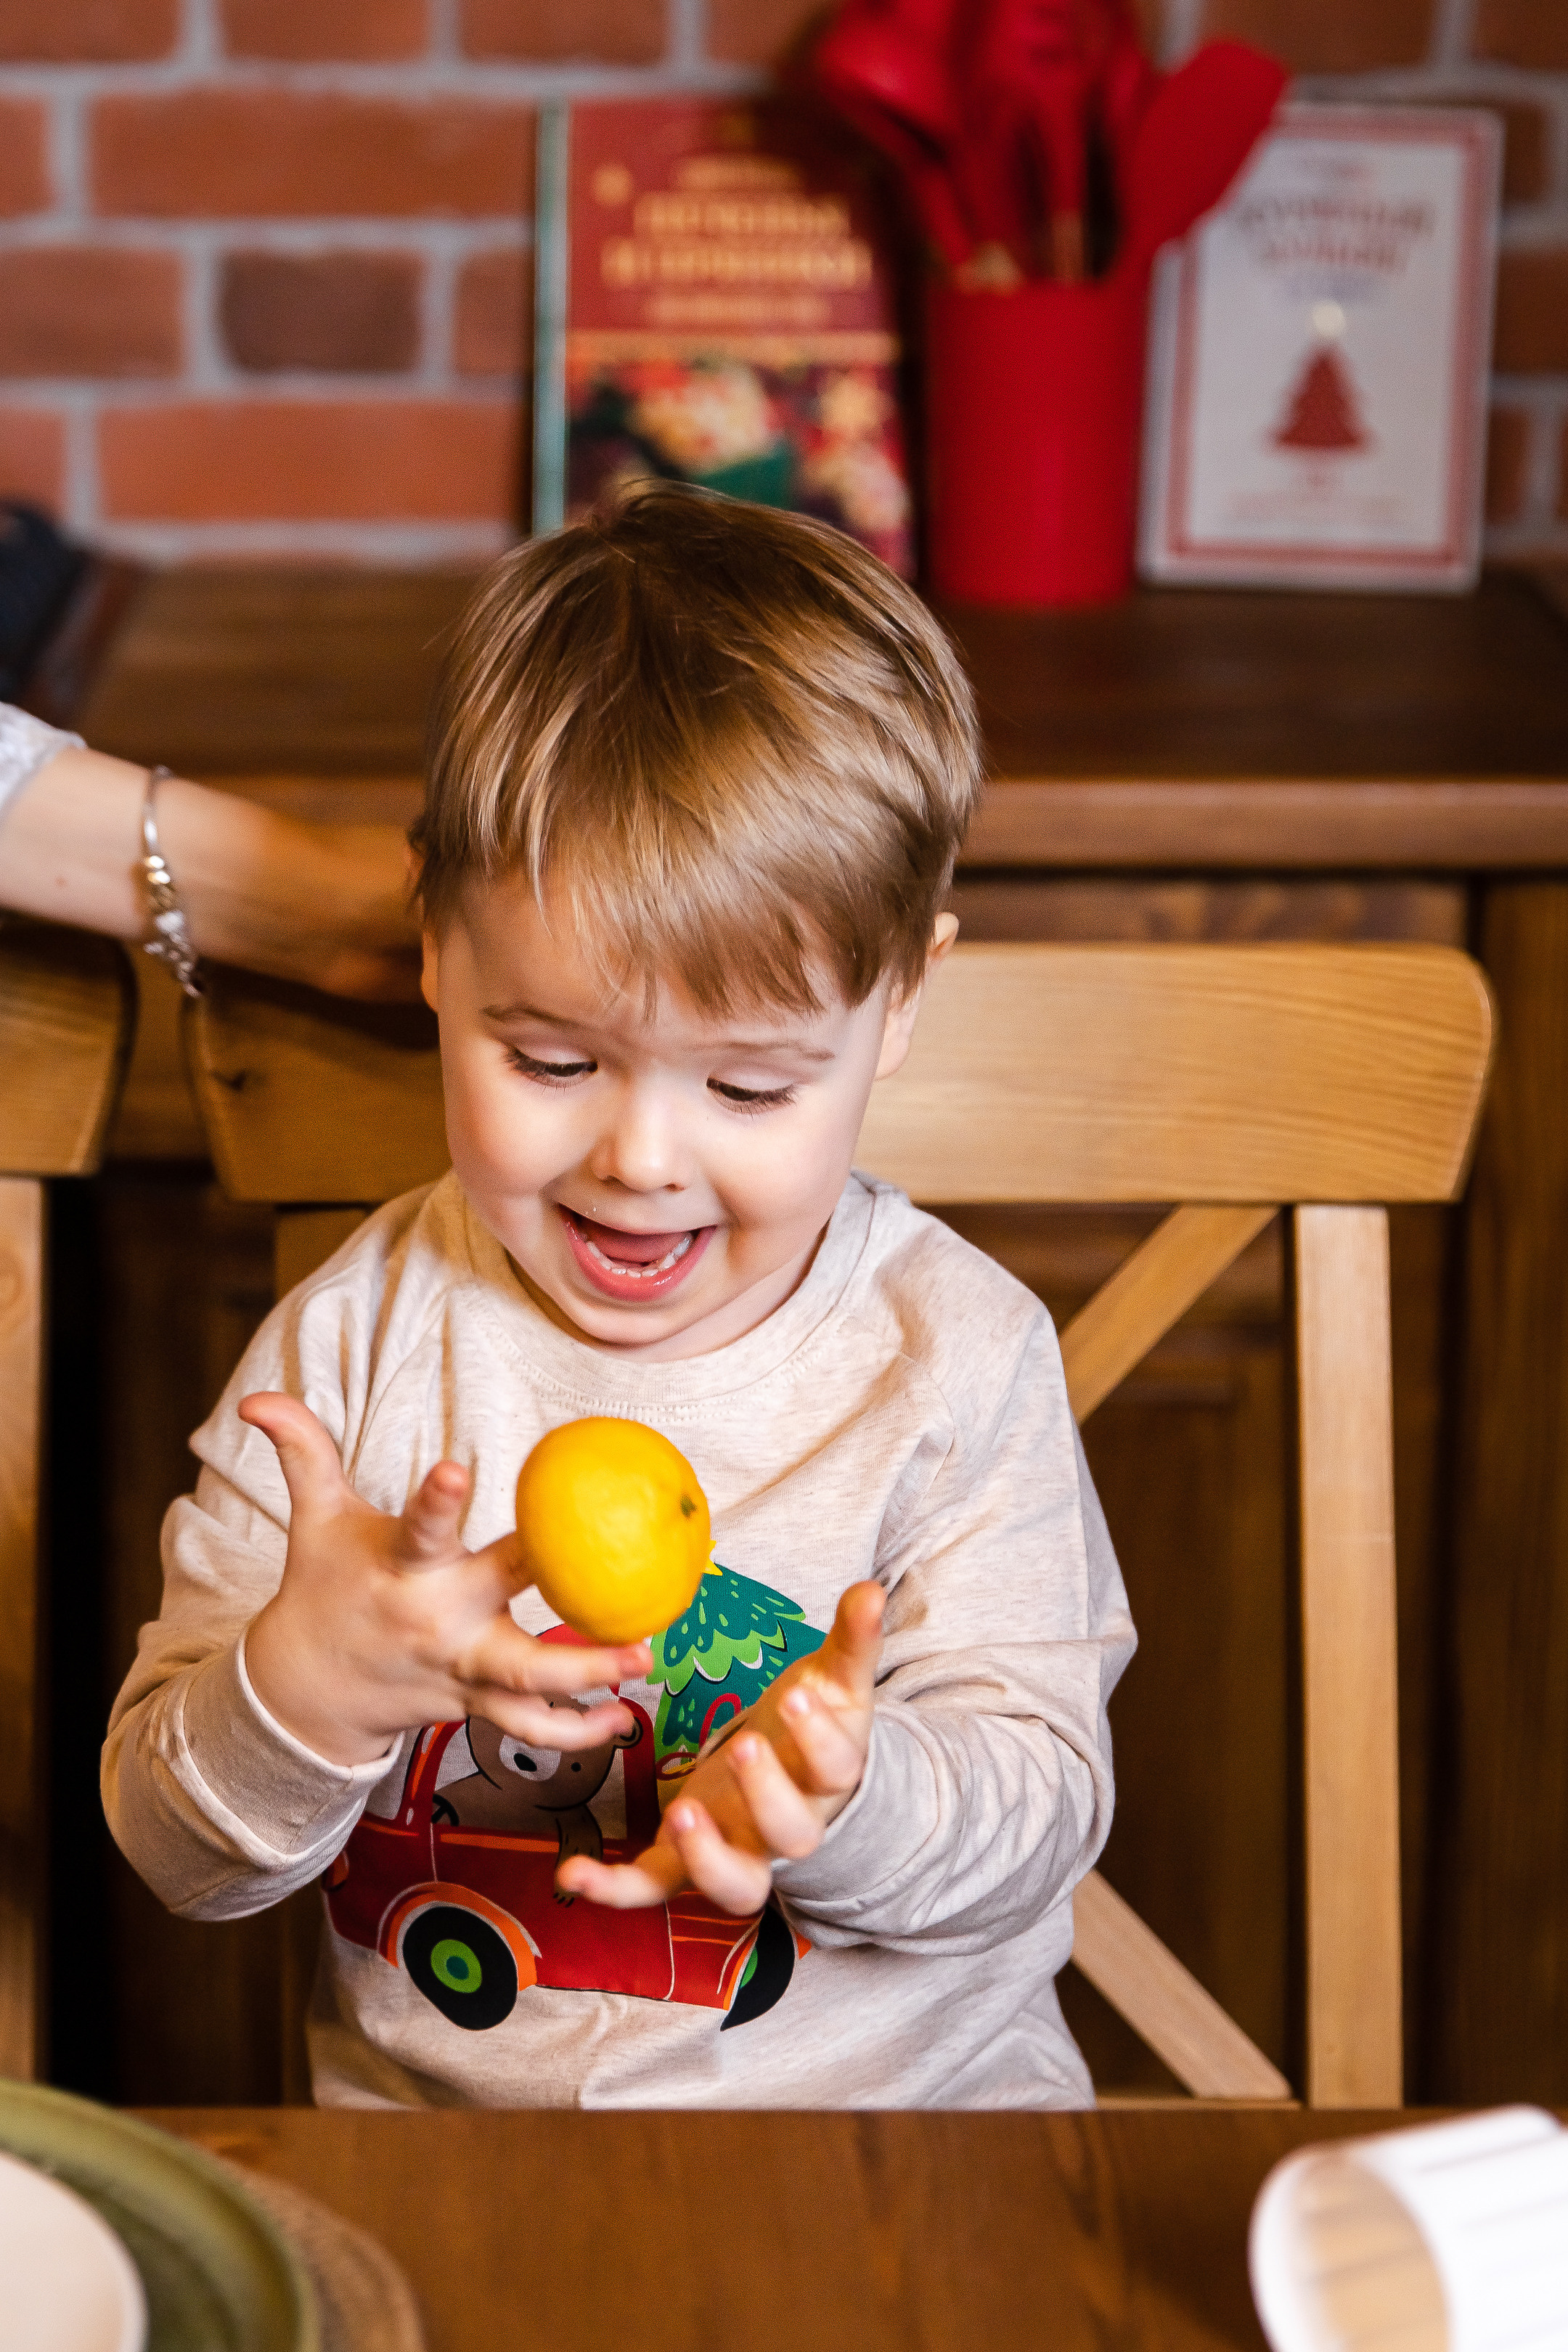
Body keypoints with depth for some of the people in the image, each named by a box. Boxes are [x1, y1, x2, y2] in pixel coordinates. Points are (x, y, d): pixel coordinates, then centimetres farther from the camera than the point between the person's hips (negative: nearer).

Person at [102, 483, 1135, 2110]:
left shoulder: (955, 1364, -3)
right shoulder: (355, 1344, -2)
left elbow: (1038, 1805, -5)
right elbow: (174, 1850, -1)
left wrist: (841, 1803, -25)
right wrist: (309, 1684, -21)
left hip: (908, 2107, 0)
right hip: (431, 2125, 0)